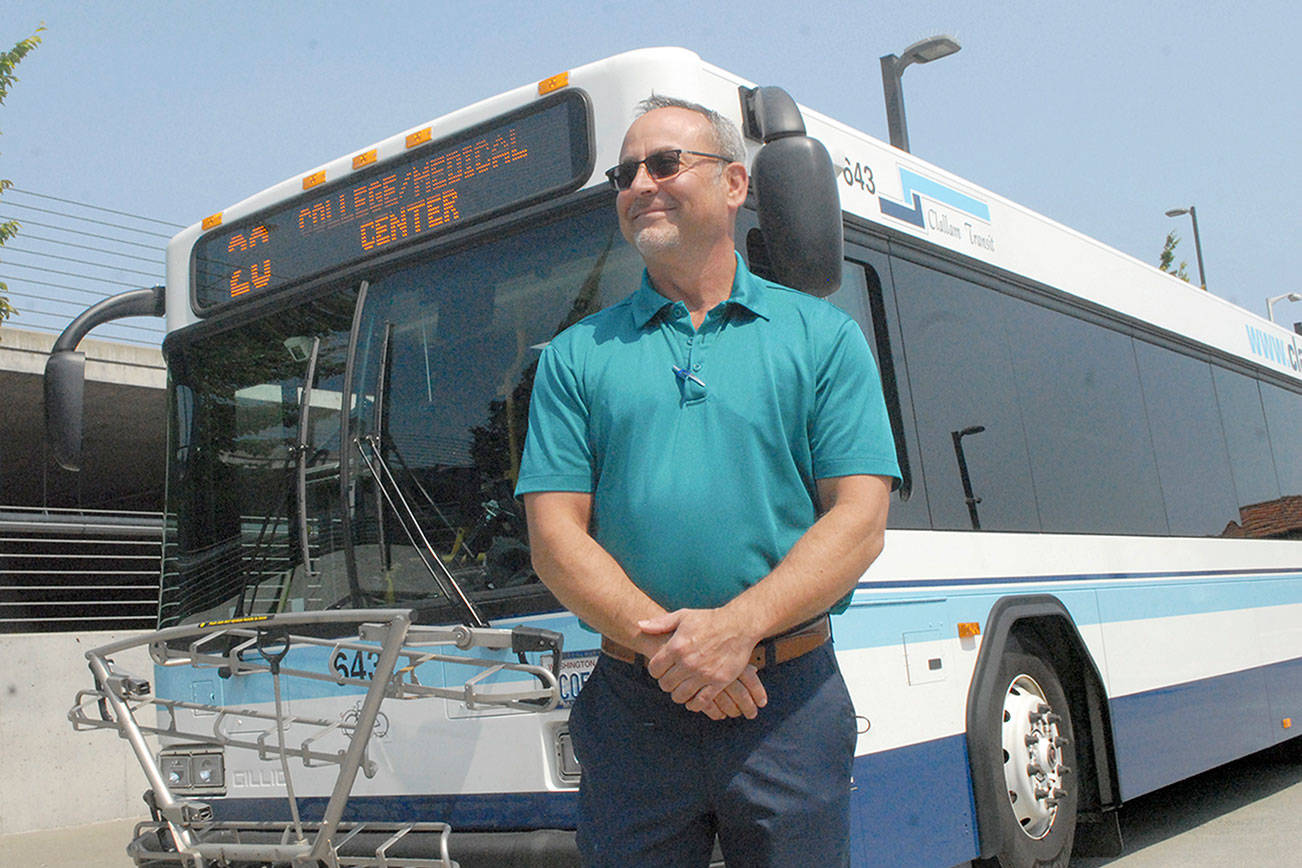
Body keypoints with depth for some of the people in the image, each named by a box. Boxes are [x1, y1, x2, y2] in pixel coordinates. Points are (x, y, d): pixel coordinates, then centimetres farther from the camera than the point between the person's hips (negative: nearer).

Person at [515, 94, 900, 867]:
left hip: (791, 705, -1)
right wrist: (661, 640, -14)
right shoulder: (578, 355, 9)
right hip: (631, 708, 1)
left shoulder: (822, 335, 5)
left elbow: (860, 520, -3)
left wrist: (736, 626, -17)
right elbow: (555, 536, 1)